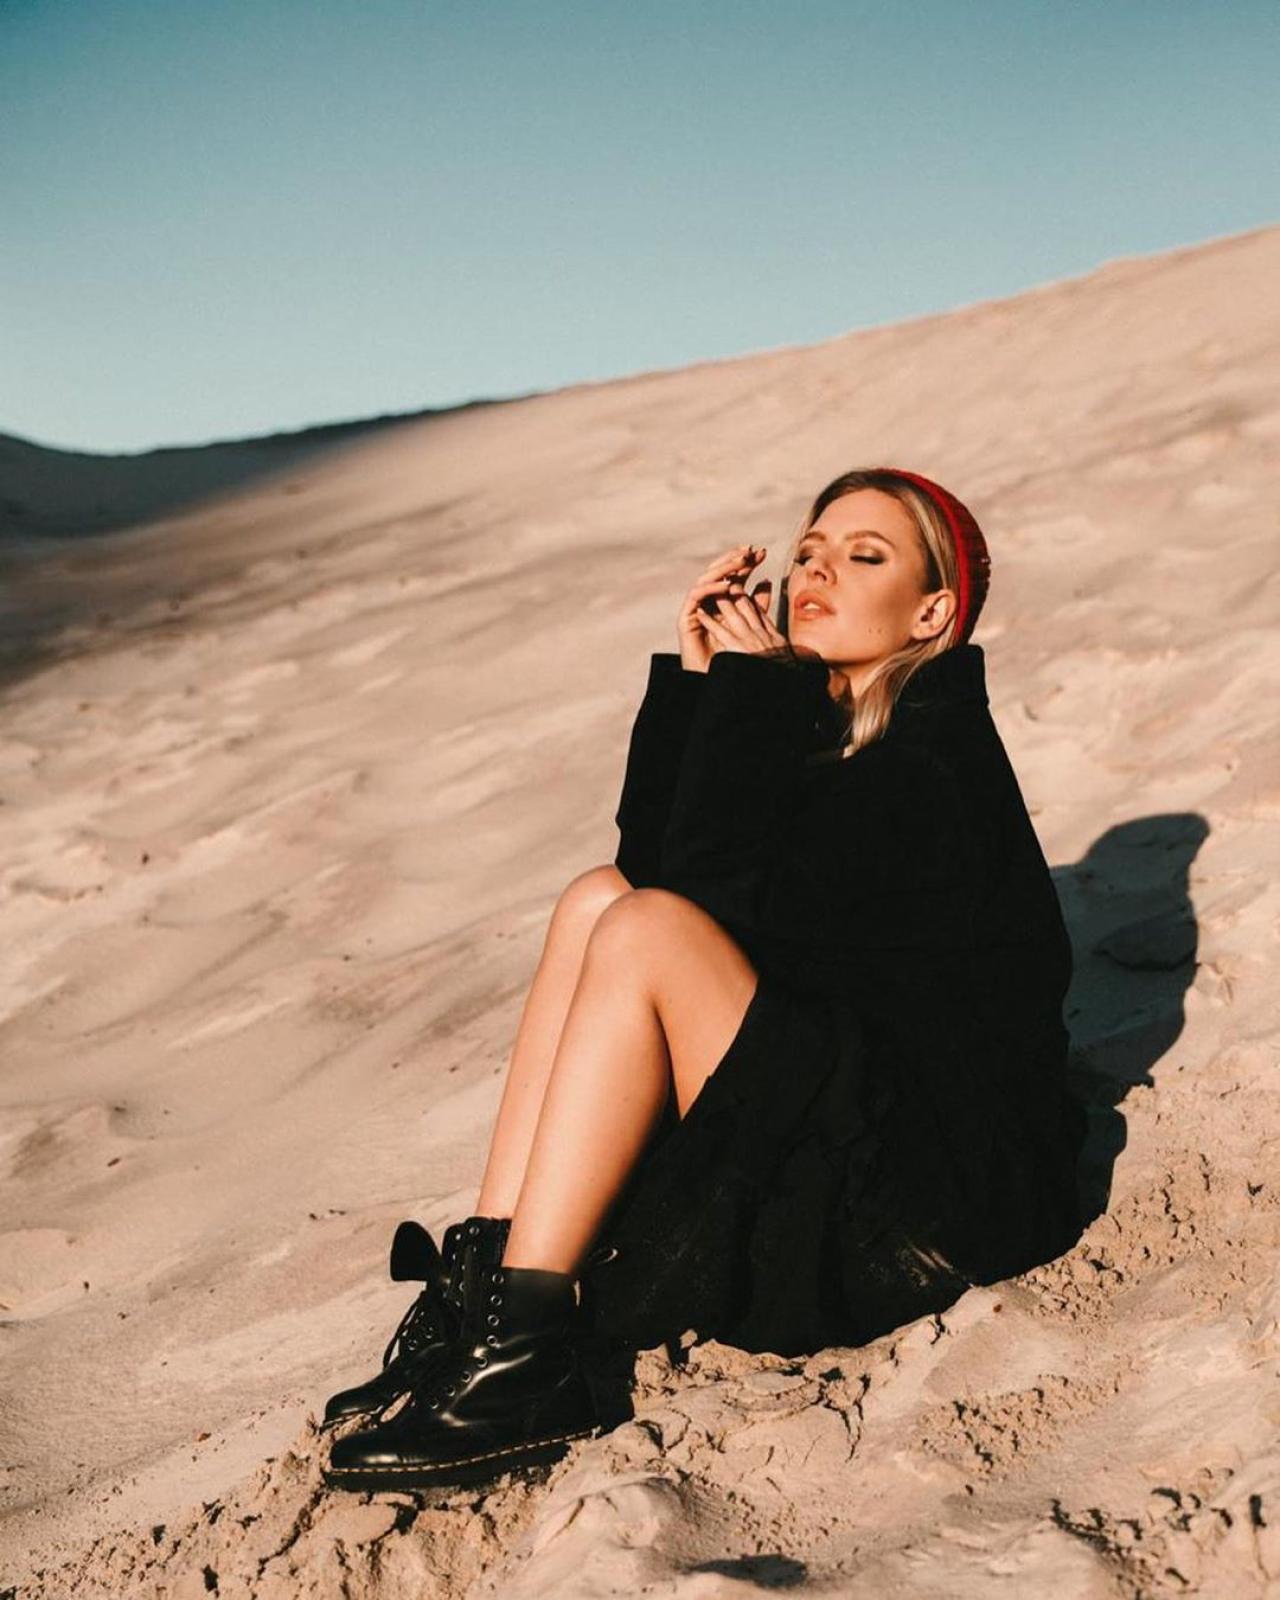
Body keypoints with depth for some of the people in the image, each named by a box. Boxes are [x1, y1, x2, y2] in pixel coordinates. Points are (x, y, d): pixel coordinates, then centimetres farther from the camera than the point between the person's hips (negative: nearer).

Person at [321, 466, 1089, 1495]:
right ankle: (482, 1288, -8)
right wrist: (696, 674, -4)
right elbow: (649, 855, 3)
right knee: (601, 898, 0)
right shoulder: (823, 723, 11)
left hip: (932, 1178, -9)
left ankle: (519, 1365, -23)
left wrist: (751, 681, -14)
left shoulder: (934, 762, -15)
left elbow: (717, 882, -24)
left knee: (645, 931, -23)